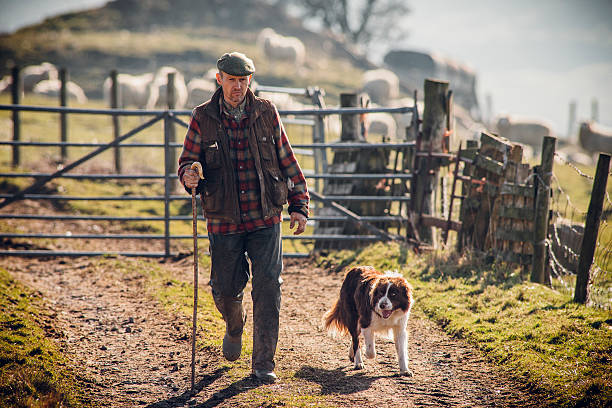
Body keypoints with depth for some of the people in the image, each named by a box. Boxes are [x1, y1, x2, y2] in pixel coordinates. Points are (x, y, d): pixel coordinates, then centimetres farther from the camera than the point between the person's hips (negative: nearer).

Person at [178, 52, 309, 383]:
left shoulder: (266, 113, 3)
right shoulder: (203, 117, 0)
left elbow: (288, 163, 8)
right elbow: (187, 159, 5)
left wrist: (299, 205, 3)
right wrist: (188, 176, -20)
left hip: (265, 219, 0)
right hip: (223, 221, 0)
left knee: (268, 289, -6)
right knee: (225, 289, 7)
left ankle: (264, 364, 3)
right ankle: (234, 329, 43)